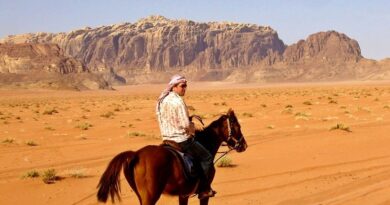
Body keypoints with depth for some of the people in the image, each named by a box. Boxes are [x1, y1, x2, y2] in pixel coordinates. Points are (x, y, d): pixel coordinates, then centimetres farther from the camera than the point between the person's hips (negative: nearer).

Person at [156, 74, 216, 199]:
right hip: (182, 140, -9)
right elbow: (186, 125, -23)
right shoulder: (178, 101, -20)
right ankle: (204, 190, 7)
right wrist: (193, 130, -1)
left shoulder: (161, 100, 6)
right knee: (207, 158, 7)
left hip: (167, 139, 9)